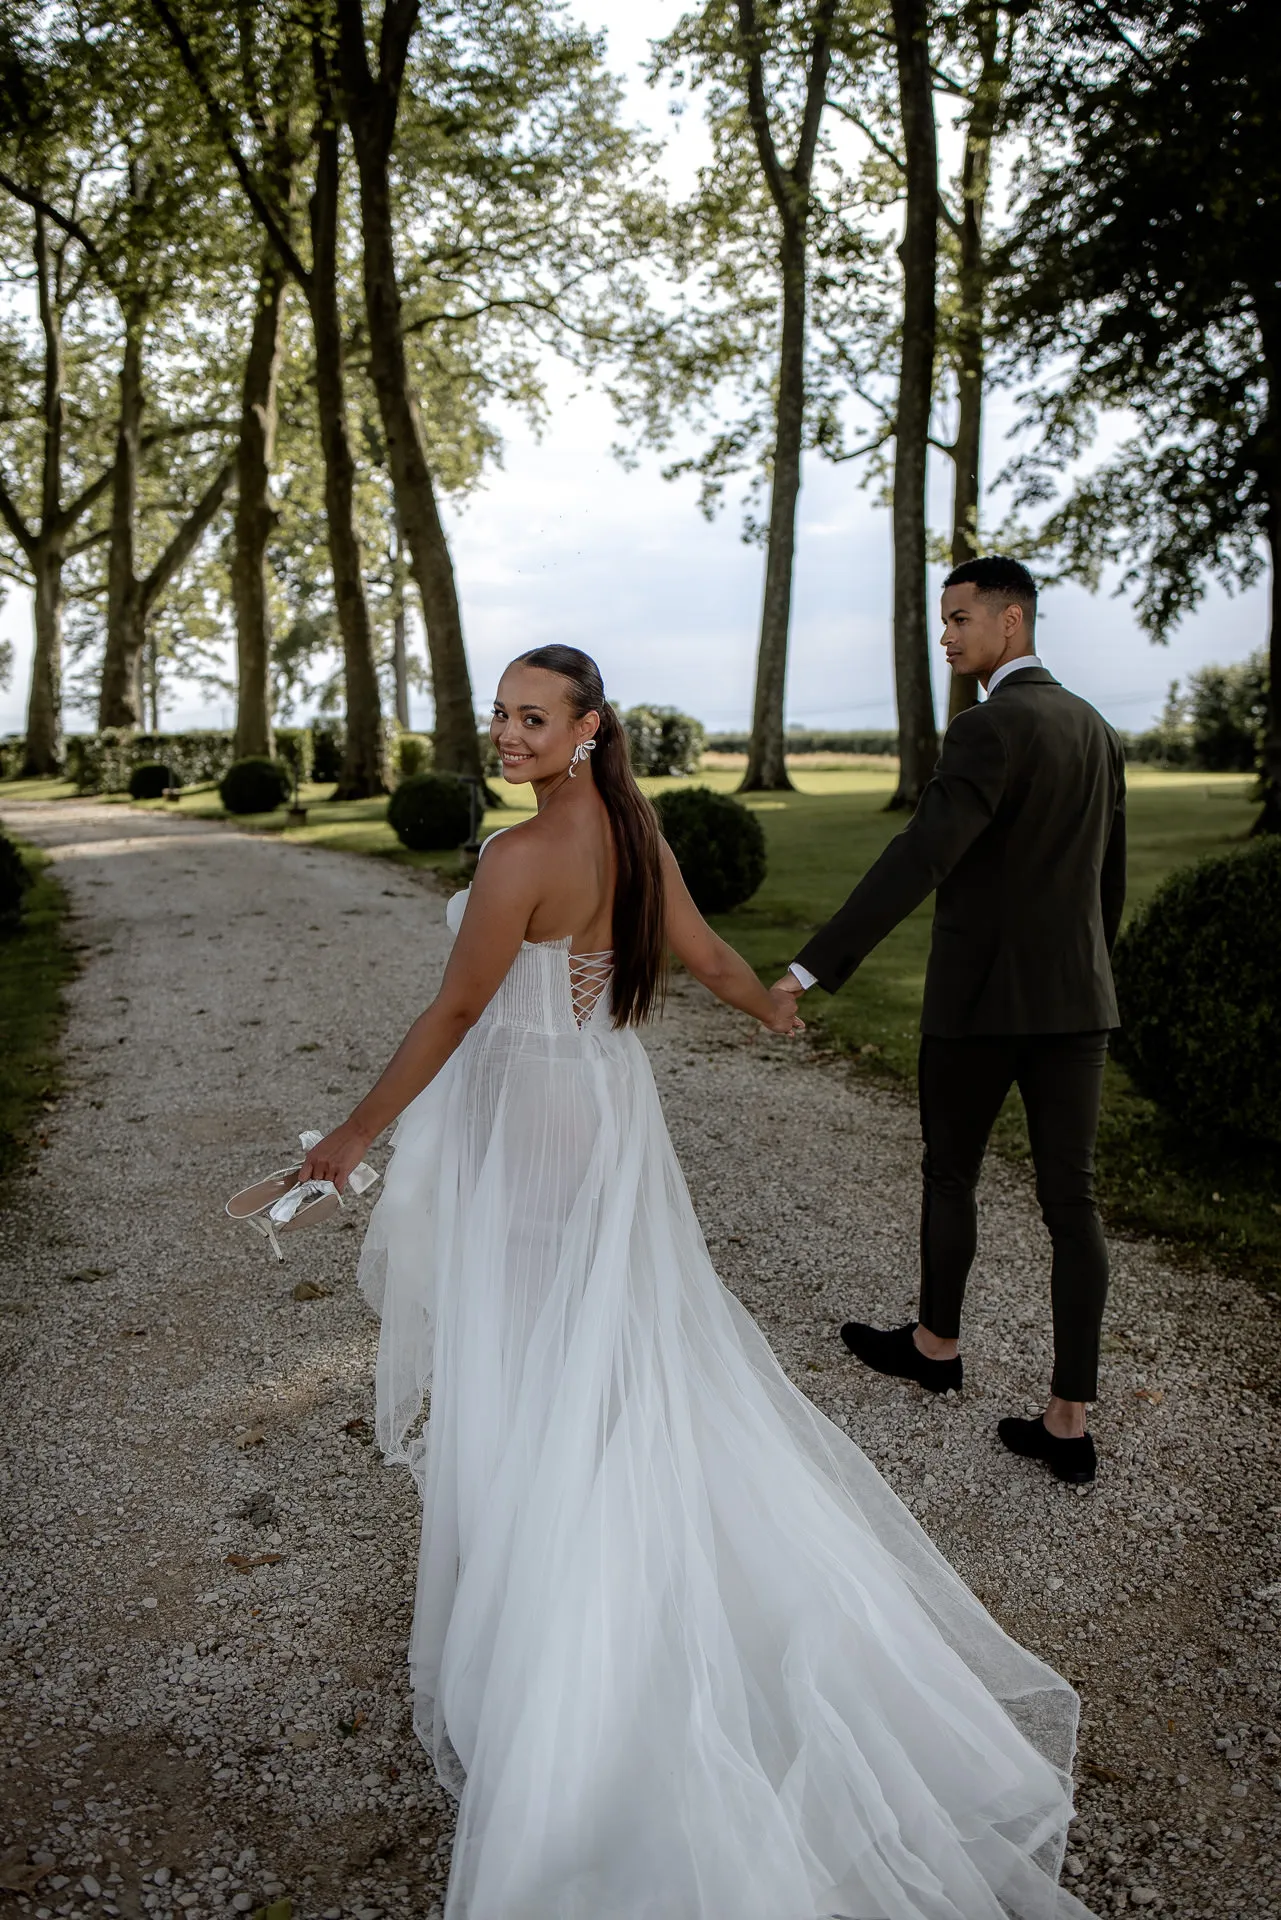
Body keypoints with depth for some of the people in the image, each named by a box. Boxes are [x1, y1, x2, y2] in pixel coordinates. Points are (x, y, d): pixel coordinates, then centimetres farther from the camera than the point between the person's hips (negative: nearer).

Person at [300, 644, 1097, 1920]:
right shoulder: (635, 834, 0)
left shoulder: (518, 858, -23)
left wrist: (357, 1133, -10)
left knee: (529, 1367, 8)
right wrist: (779, 1010, 29)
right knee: (631, 1345, 20)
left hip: (522, 1123, -7)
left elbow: (455, 1013, -19)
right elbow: (706, 958, 8)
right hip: (609, 1106, 7)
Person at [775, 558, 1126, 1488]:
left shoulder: (990, 728, -15)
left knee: (949, 1171, 15)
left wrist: (813, 967, -32)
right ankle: (1069, 1420, 9)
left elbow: (918, 859, -28)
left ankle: (936, 1342, 35)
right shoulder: (1097, 730, 11)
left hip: (981, 998, -7)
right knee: (1071, 1198, 5)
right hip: (1075, 1000, 7)